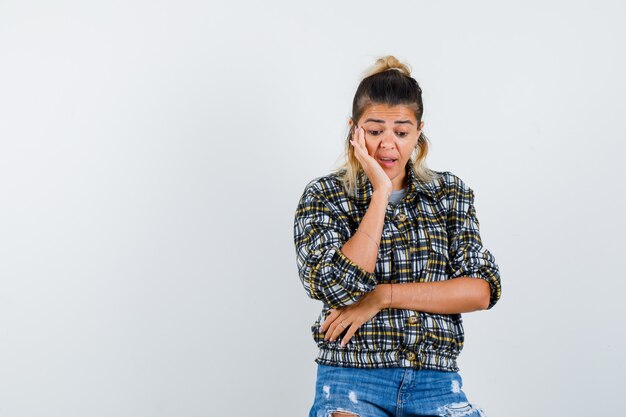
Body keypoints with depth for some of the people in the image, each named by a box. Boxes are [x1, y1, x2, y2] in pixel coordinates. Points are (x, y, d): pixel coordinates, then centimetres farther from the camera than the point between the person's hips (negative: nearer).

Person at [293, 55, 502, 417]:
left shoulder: (450, 193, 11)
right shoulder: (324, 196, 3)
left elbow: (482, 290, 0)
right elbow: (341, 288, -13)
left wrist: (383, 296, -8)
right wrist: (380, 192, -9)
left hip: (436, 382, 3)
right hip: (352, 376, -2)